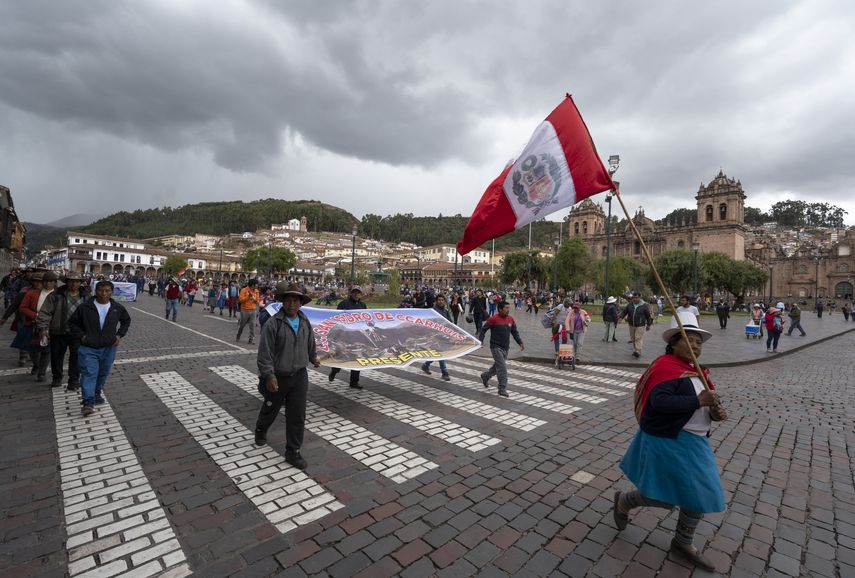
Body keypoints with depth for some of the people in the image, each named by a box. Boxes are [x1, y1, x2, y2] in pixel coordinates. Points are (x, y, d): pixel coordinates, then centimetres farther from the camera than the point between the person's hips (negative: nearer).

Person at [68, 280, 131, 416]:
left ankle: (98, 392, 38)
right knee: (89, 374, -10)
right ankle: (88, 402, -10)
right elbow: (72, 322, 7)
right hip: (88, 348, -2)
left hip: (109, 348, 3)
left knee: (103, 373, 16)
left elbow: (126, 321, 17)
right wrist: (81, 335, -6)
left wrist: (119, 335, 5)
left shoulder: (118, 308, -1)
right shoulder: (85, 307, -6)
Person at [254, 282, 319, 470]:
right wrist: (269, 375, -21)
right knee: (270, 409, 22)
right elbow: (265, 353, -17)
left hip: (299, 376, 3)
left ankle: (293, 452, 18)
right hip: (278, 377, -3)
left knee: (297, 416, 3)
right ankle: (260, 430, 54)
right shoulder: (273, 323, -17)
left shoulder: (305, 322, 0)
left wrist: (313, 357, 33)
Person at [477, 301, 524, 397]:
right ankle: (502, 389, 0)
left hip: (506, 348, 7)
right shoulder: (493, 319, -14)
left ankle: (485, 376, 43)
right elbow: (483, 329, -8)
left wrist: (520, 343, 3)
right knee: (502, 368, -11)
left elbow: (515, 332, 12)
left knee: (497, 366, 19)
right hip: (496, 347, -7)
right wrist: (480, 341, -16)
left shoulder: (510, 319, 3)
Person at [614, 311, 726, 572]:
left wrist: (715, 412, -4)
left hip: (693, 442, 9)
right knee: (663, 496, 0)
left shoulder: (695, 371, 10)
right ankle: (623, 500, 30)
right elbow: (660, 402, -32)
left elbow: (702, 403, 17)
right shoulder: (665, 366, -20)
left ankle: (683, 544, 37)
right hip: (667, 441, -9)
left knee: (700, 494, 16)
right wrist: (697, 401, -33)